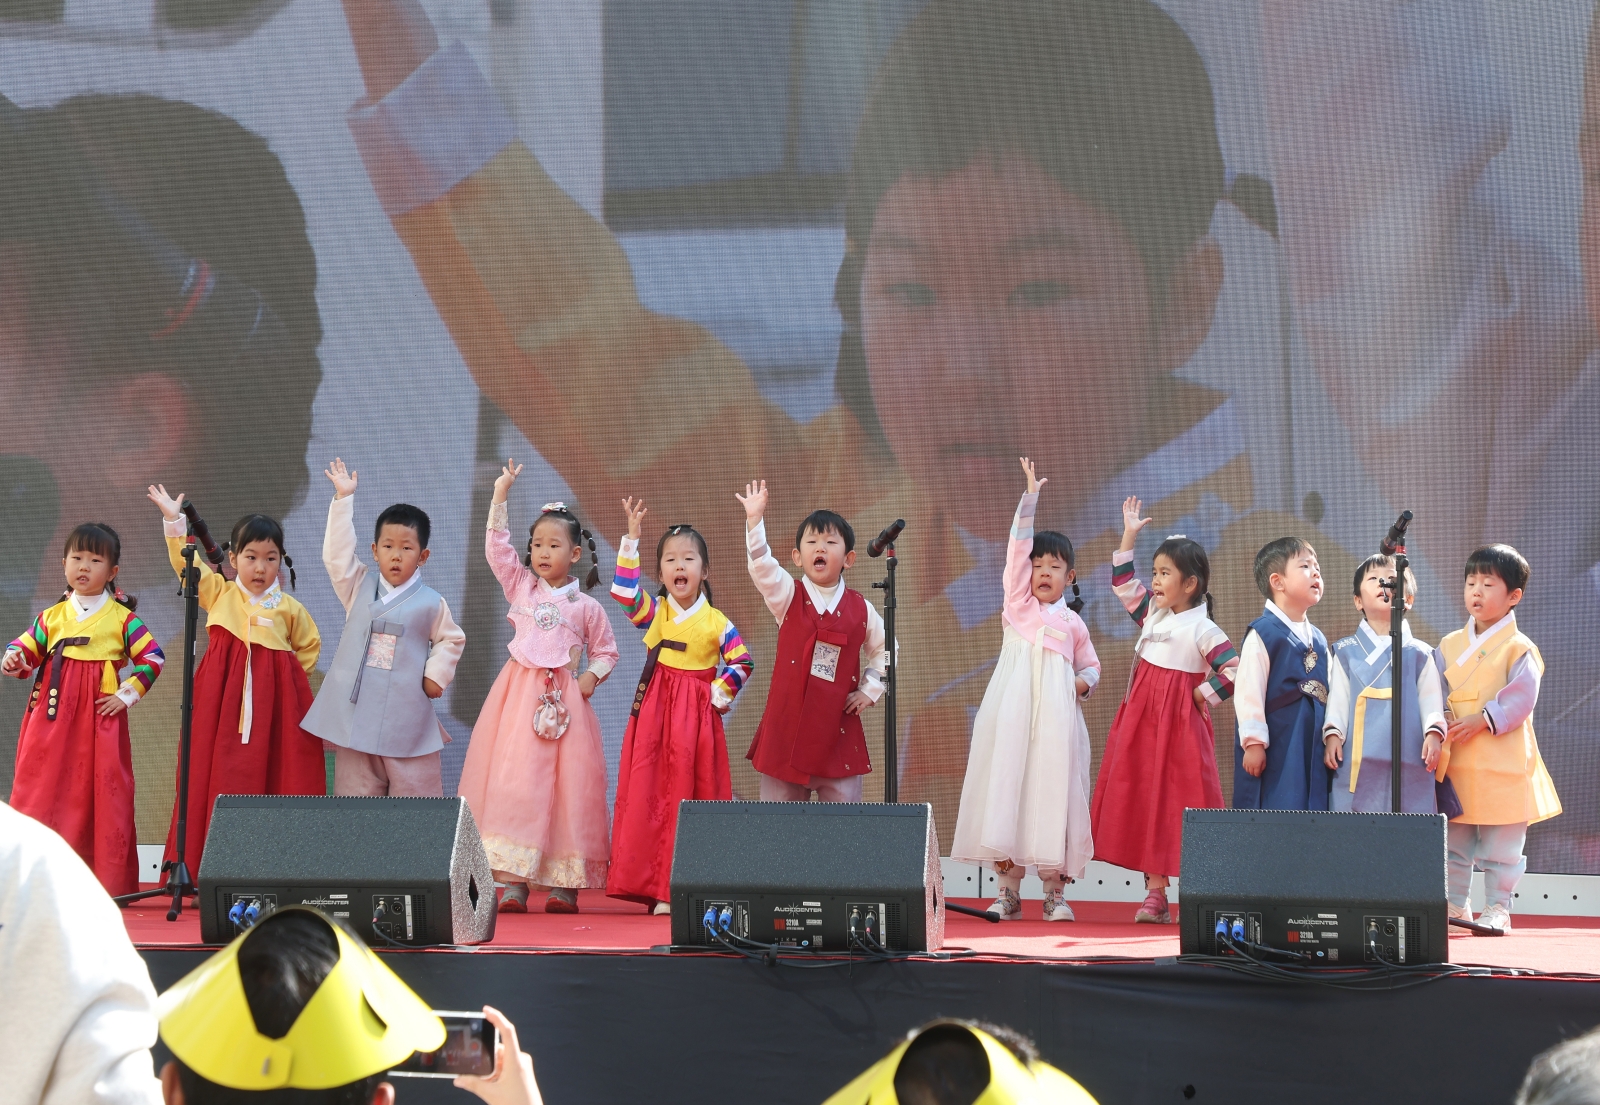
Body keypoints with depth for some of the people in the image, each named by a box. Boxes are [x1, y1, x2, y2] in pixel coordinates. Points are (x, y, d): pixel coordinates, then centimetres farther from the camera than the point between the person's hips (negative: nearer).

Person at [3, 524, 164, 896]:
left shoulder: (121, 618, 2)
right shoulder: (52, 617, 11)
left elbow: (153, 658, 1)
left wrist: (127, 694, -5)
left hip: (100, 718, -3)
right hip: (53, 719, 3)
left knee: (102, 793, -3)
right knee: (42, 792, -2)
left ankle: (109, 881, 2)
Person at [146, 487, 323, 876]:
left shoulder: (290, 609, 6)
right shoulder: (218, 593, 9)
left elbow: (309, 647, 17)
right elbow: (186, 563, 2)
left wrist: (285, 678, 6)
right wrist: (174, 521, -8)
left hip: (273, 705, 0)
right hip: (223, 701, 0)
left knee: (275, 781, -3)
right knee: (220, 782, -3)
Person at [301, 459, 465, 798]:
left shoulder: (431, 603, 2)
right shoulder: (358, 590, 7)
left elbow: (451, 640, 16)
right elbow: (337, 553, 1)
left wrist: (436, 675, 3)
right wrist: (343, 499, 1)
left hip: (407, 717, -2)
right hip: (356, 712, 2)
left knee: (415, 789, -1)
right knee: (355, 786, 3)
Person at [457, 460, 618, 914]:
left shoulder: (586, 607, 8)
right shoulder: (521, 586, 10)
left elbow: (605, 651, 16)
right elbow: (497, 546, 2)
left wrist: (591, 677, -3)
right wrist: (501, 496, -5)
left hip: (564, 701, 0)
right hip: (517, 694, 1)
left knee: (565, 784, -3)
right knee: (511, 780, -9)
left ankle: (561, 885, 3)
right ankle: (512, 883, -10)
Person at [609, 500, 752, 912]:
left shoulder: (716, 623, 0)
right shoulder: (653, 612, 4)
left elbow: (742, 663, 1)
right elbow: (624, 590, -10)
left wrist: (719, 696, -5)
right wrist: (632, 539, -14)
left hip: (697, 716, -1)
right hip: (655, 713, 1)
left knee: (694, 795, 0)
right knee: (650, 796, -4)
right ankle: (658, 888, -2)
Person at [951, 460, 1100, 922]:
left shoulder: (1073, 622, 17)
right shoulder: (1018, 603, 12)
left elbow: (1091, 665, 27)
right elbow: (1019, 546, 4)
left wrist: (1084, 682, 3)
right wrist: (1030, 497, -3)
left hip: (1055, 712, 1)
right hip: (1012, 709, -1)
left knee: (1053, 789, -3)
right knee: (1006, 785, -6)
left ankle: (1055, 892, 3)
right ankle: (1008, 892, 1)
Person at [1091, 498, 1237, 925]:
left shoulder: (1202, 630, -10)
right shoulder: (1152, 614, 10)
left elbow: (1234, 670, -15)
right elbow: (1124, 584, 19)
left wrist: (1203, 696, -10)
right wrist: (1129, 536, 13)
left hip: (1181, 726, -7)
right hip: (1142, 721, 7)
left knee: (1180, 805, -6)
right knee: (1146, 804, 5)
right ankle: (1155, 894, 8)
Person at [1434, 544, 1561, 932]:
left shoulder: (1519, 650, -4)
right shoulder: (1449, 646, 12)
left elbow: (1520, 698, -13)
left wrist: (1481, 720, -21)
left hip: (1502, 765, -5)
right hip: (1454, 762, 5)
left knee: (1500, 847, -1)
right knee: (1452, 842, 10)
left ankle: (1497, 909, 6)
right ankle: (1454, 906, 18)